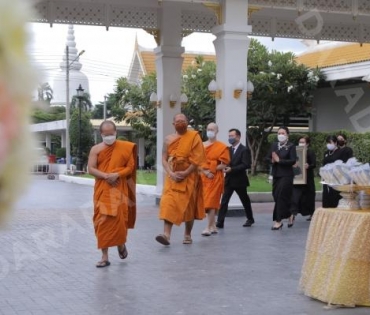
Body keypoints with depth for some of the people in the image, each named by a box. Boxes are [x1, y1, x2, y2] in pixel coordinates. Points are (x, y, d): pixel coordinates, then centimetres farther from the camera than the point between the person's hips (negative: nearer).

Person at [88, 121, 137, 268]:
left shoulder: (125, 147, 3)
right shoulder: (96, 149, 4)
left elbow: (130, 167, 0)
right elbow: (91, 169, -3)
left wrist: (117, 175, -17)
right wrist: (106, 176, -18)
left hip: (119, 189, -1)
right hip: (102, 190, 1)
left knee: (119, 219, -8)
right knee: (102, 221, -1)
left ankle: (121, 244, 25)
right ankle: (104, 257, 5)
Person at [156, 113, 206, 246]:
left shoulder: (194, 137, -4)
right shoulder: (168, 139, 6)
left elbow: (197, 159, -11)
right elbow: (164, 159, 2)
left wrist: (185, 173, -17)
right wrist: (171, 173, -14)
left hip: (189, 177, -2)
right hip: (173, 177, 2)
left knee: (189, 206, 5)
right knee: (168, 204, -13)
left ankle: (187, 234, 20)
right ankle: (166, 234, -20)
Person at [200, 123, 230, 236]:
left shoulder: (222, 147, -3)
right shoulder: (202, 146, 10)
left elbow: (223, 165, -7)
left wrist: (212, 170, -14)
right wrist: (205, 172, -10)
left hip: (216, 178, -5)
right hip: (204, 177, 5)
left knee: (211, 202, -10)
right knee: (207, 202, 9)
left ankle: (209, 227, -10)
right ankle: (213, 226, 19)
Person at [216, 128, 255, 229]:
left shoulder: (244, 150, -8)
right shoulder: (228, 149, 11)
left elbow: (246, 165, -17)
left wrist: (231, 169, -23)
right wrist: (225, 168, -9)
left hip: (239, 180, -5)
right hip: (229, 180, 5)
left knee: (245, 200, 11)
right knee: (224, 201, -7)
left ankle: (250, 219, 30)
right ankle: (220, 222, -10)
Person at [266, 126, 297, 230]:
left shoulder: (291, 146, -6)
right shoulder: (274, 145, 10)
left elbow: (293, 161, -16)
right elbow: (268, 158, 10)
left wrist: (279, 160, -19)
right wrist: (272, 160, -12)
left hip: (286, 175, -6)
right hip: (276, 174, 6)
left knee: (281, 196, -9)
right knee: (276, 196, 9)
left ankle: (278, 221, -6)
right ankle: (289, 215, 25)